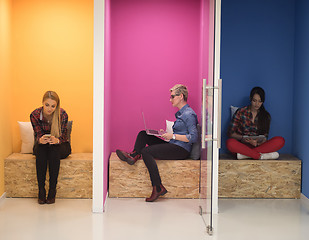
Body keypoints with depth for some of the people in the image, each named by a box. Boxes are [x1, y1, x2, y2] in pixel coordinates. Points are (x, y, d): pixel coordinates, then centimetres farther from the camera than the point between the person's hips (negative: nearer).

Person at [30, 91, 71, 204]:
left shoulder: (63, 114, -18)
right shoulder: (35, 115, -15)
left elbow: (62, 136, -17)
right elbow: (38, 135, -15)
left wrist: (56, 140, -42)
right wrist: (40, 140, -40)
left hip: (61, 145, -1)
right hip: (42, 146, 1)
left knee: (54, 150, -35)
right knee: (40, 150, -34)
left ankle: (52, 191, -32)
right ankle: (41, 191, -33)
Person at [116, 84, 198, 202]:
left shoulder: (189, 114, -13)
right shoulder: (180, 113, 18)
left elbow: (193, 137, -20)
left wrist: (173, 136, -18)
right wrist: (165, 134, 9)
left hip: (182, 150, -10)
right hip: (173, 145, 10)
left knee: (146, 151, -22)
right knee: (143, 134, 8)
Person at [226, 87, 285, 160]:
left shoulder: (266, 115, 8)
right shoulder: (240, 112, 1)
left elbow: (265, 136, 5)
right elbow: (231, 133, 1)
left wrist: (258, 142, -19)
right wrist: (243, 138, -19)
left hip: (258, 145, 3)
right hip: (242, 145, -2)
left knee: (280, 140, -24)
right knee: (230, 142, -36)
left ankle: (245, 154, -34)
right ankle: (261, 156, -33)